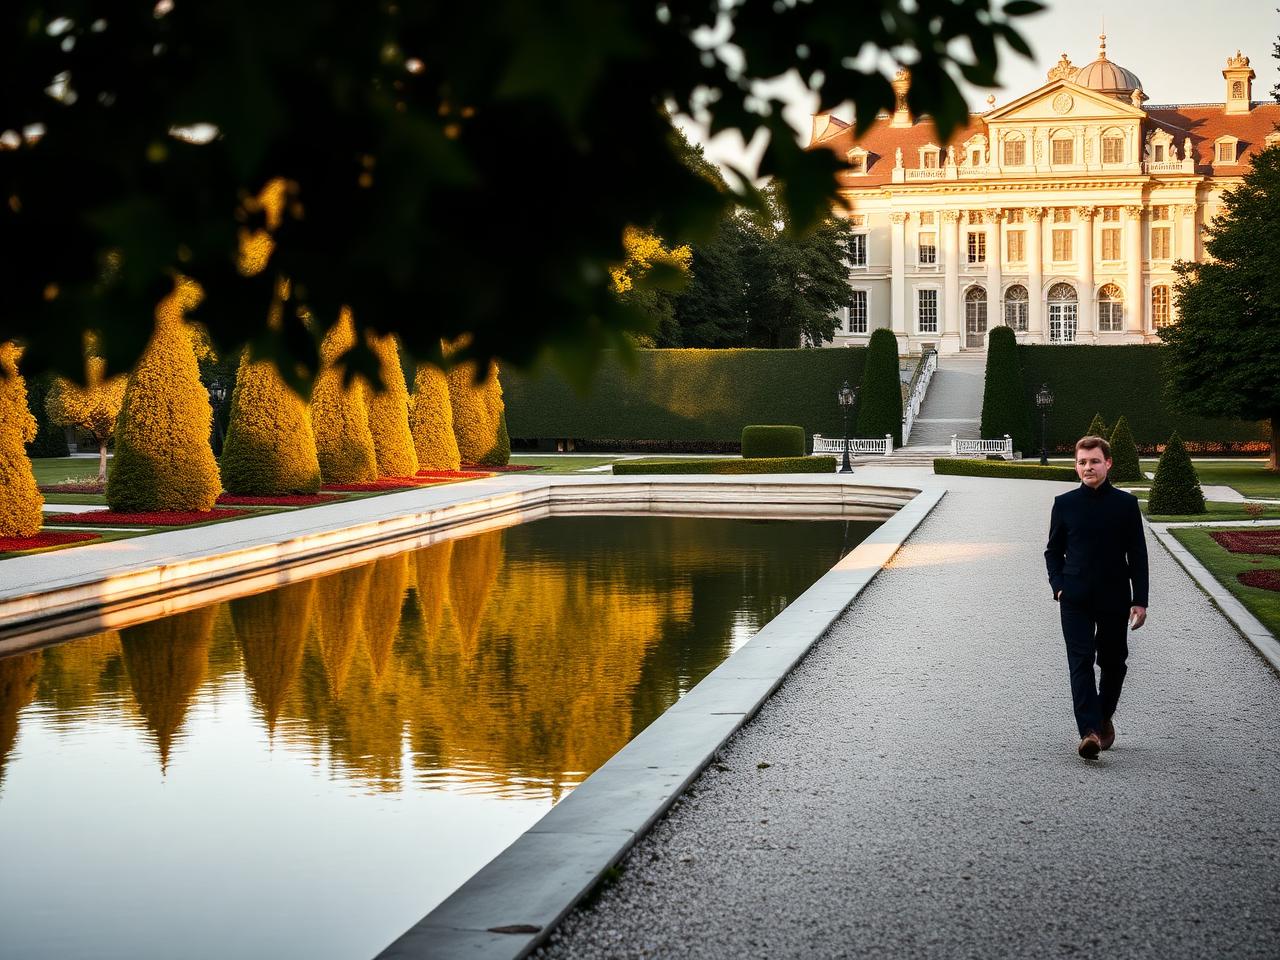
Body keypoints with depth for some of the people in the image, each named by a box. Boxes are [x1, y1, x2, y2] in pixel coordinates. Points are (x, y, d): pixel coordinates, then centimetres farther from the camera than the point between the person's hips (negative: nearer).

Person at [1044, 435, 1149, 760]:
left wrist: (1140, 600, -3)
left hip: (1115, 599, 1)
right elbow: (1053, 550, 11)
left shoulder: (1125, 503, 0)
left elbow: (1137, 555, 2)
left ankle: (1104, 718, 33)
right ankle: (1090, 732, -19)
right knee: (1081, 662, -11)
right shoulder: (1065, 504, 3)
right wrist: (1058, 585, -4)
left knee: (1113, 662, 11)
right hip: (1076, 599, 0)